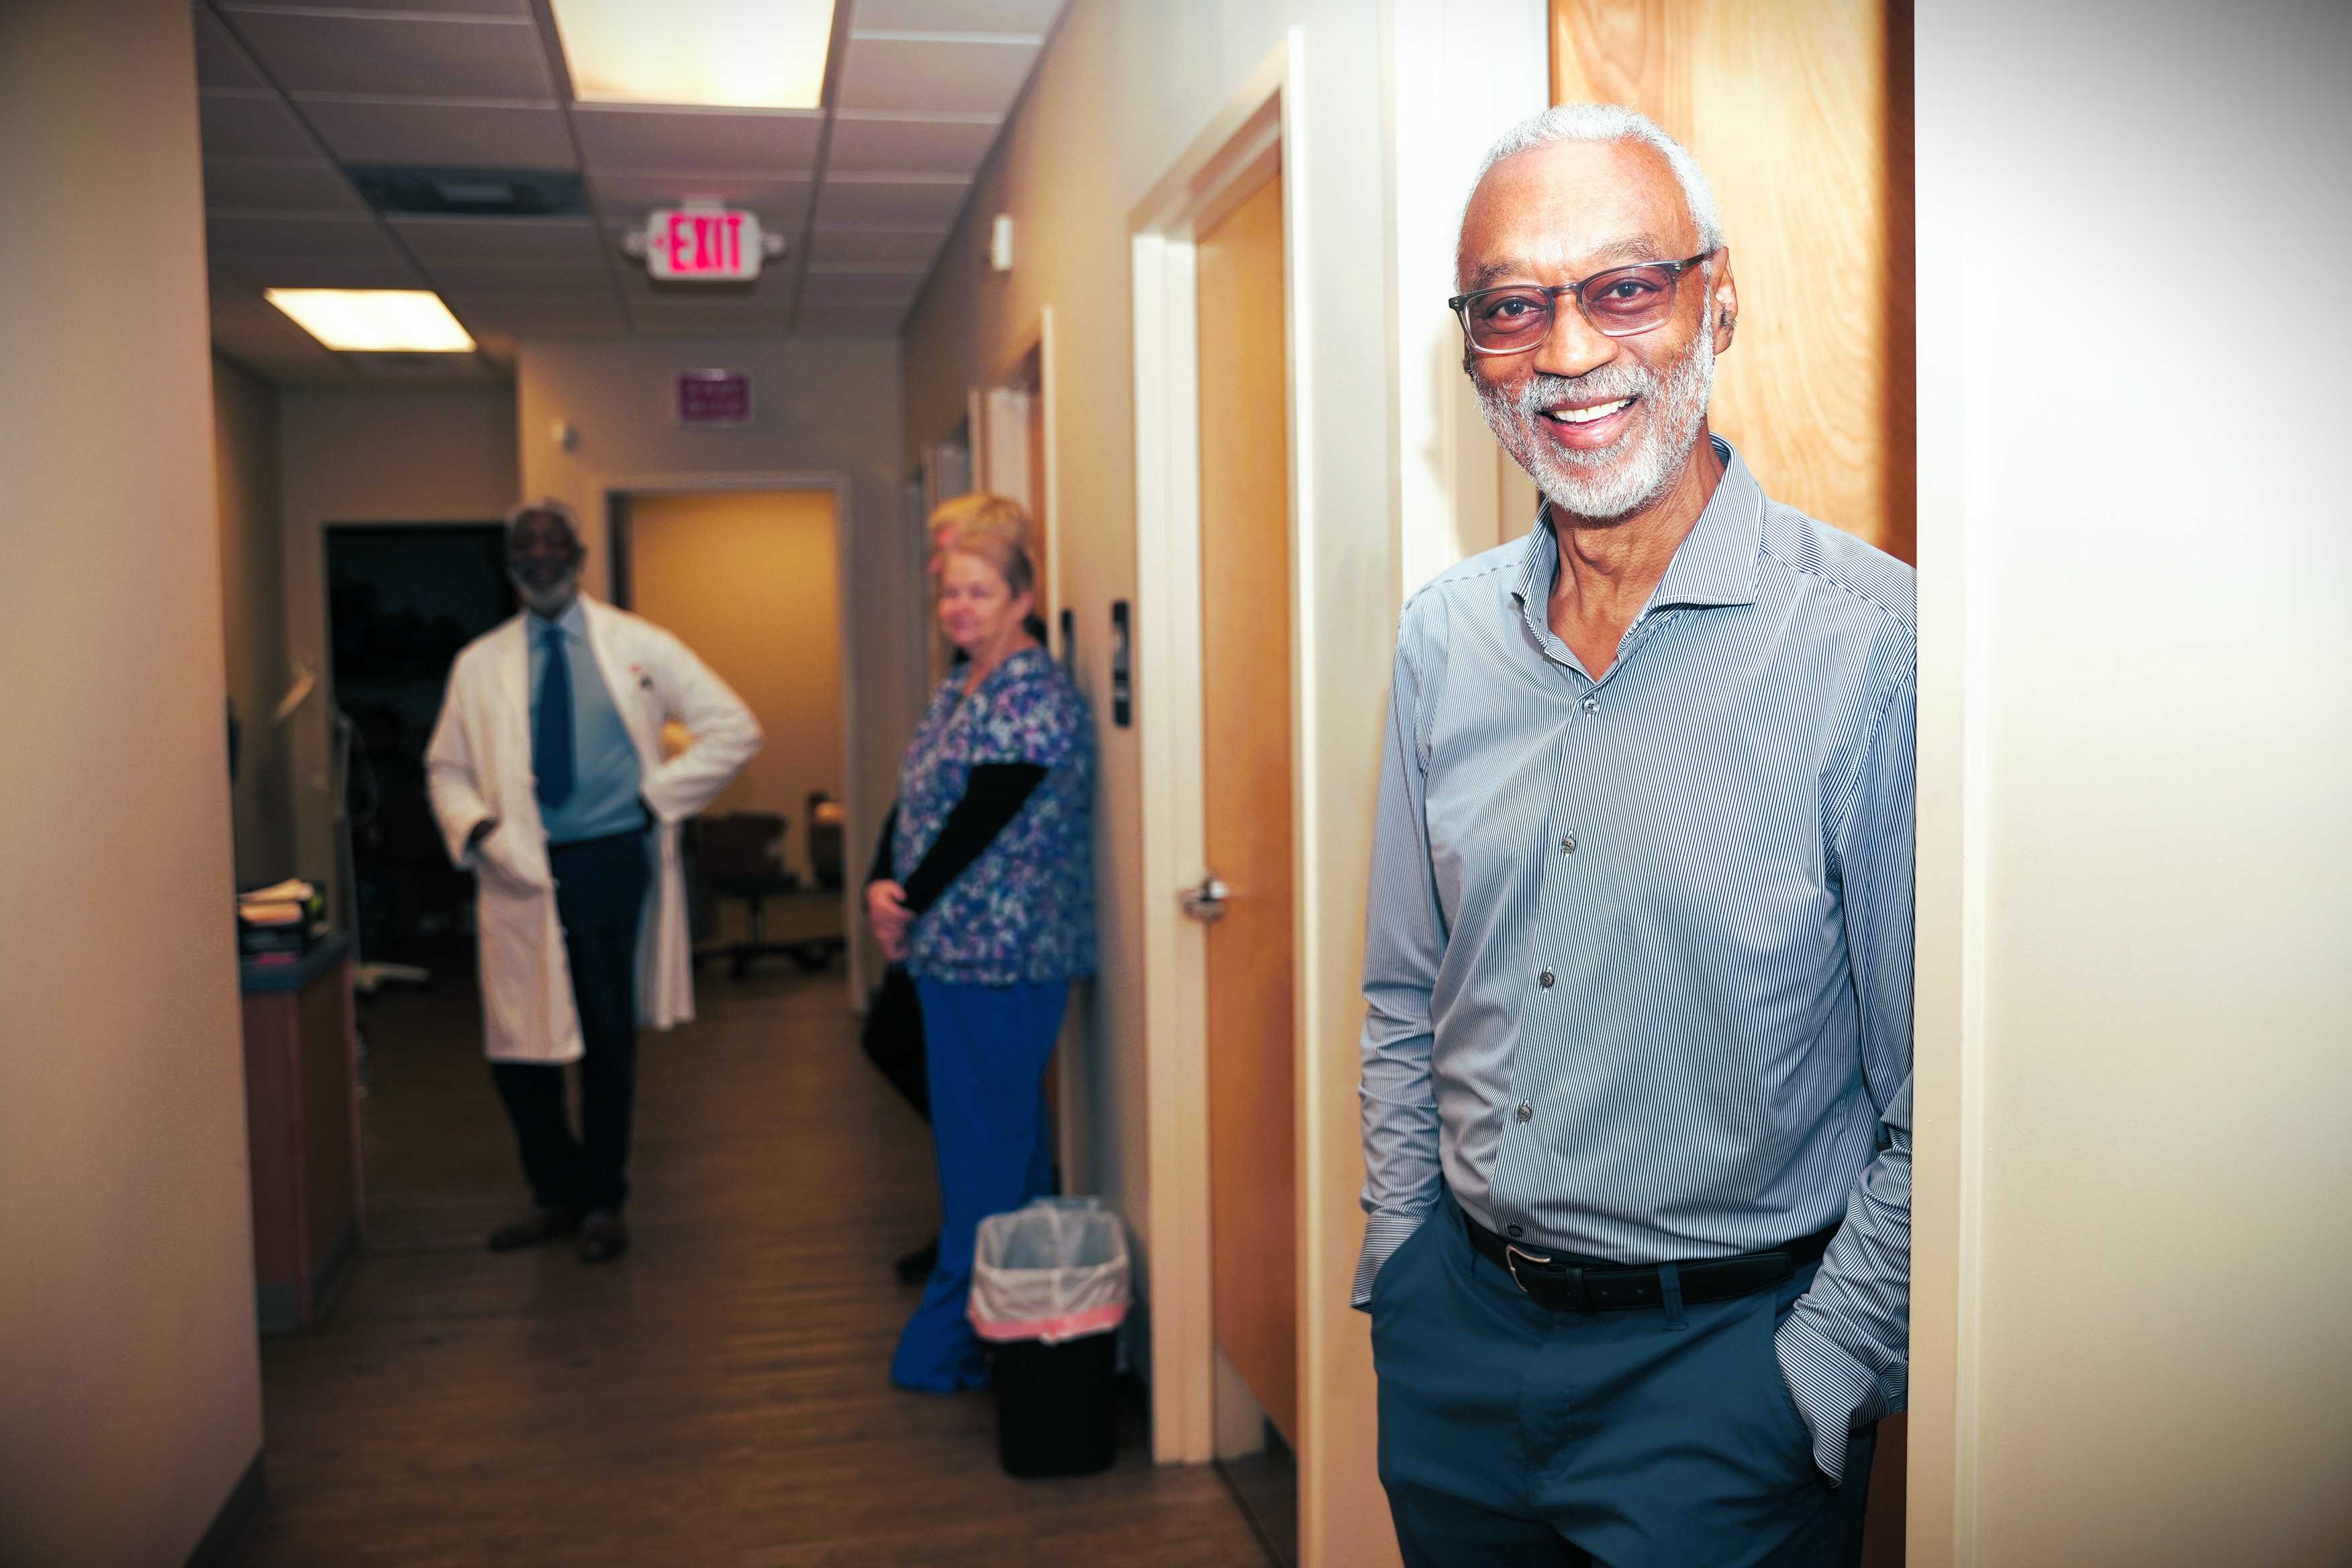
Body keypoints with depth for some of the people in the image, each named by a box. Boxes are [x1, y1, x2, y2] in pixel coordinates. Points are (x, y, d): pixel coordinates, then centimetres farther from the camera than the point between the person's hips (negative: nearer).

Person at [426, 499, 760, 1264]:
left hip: (612, 862, -2)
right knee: (519, 1044, 3)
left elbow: (734, 729, 2)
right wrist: (473, 827, -5)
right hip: (521, 871, 2)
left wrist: (659, 796, -5)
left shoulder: (639, 646, 3)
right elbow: (446, 768, 16)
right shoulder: (478, 663, 10)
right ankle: (555, 1193, 25)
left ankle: (603, 1201, 23)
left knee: (610, 1040, 5)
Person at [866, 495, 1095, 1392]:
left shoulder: (1033, 696, -14)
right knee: (1004, 1142, 16)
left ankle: (948, 1347, 8)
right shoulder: (959, 690, 15)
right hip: (953, 951, 10)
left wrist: (910, 906, -9)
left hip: (1001, 956, -9)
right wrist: (882, 887, -5)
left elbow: (982, 819, -18)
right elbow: (911, 801, 12)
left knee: (986, 1151, -1)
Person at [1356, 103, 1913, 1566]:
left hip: (1723, 1355, -4)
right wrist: (1403, 1265, 8)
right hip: (1455, 1329, 5)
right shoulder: (1444, 637, 0)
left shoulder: (1879, 645, -16)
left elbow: (1935, 1113, -13)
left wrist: (1812, 1386, -12)